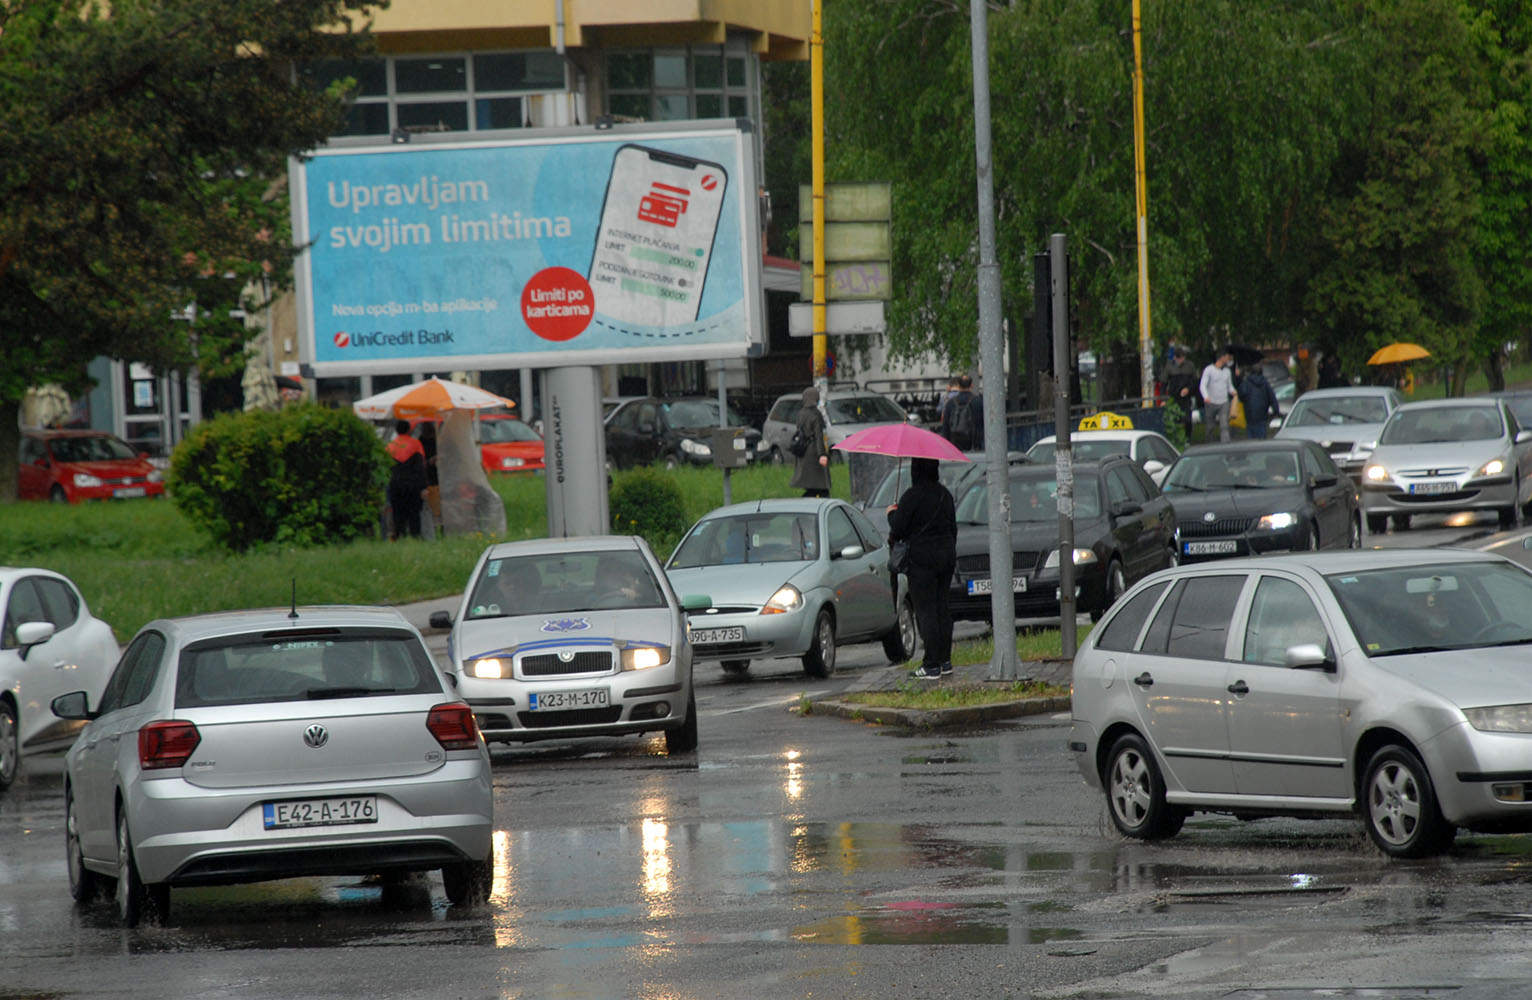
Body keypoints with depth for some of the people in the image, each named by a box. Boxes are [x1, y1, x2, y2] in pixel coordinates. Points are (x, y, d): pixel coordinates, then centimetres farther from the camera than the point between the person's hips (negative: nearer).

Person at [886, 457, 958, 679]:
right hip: (946, 556, 7)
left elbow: (898, 528, -14)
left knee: (925, 610, -4)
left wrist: (892, 513, 7)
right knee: (942, 607, 14)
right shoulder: (945, 494, 8)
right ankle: (945, 661, 16)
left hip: (922, 559, -7)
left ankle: (932, 665, -7)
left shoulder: (913, 496, -15)